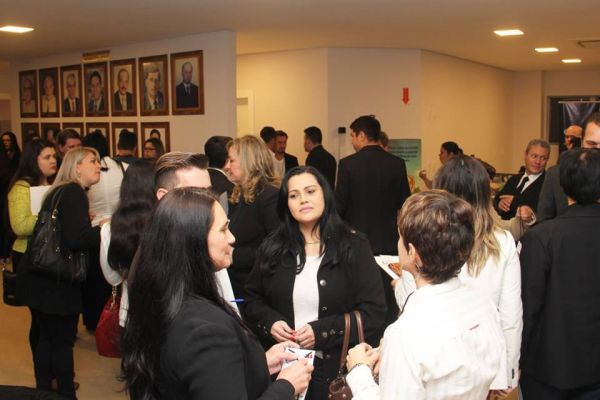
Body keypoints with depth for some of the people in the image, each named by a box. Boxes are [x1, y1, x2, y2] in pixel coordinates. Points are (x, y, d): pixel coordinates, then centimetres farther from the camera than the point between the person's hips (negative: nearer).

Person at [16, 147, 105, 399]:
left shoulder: (61, 191, 15)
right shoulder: (74, 192, -15)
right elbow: (76, 238, -27)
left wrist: (97, 229, 12)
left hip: (41, 277, 9)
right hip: (54, 281, -9)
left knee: (47, 337, 19)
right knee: (63, 340, 5)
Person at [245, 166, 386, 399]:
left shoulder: (354, 247, -7)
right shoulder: (272, 248, 2)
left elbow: (374, 312, -10)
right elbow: (253, 299, 10)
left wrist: (323, 331, -20)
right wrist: (270, 322, -10)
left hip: (338, 367, -2)